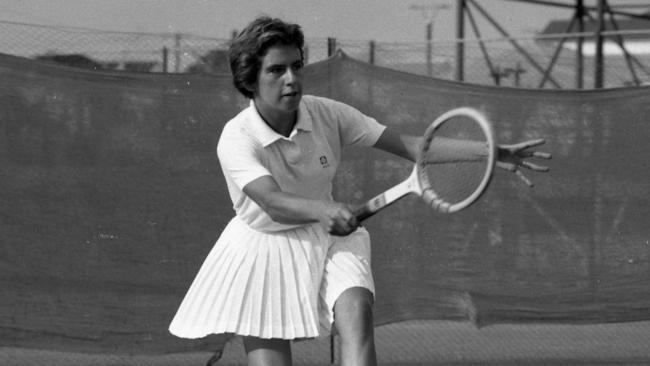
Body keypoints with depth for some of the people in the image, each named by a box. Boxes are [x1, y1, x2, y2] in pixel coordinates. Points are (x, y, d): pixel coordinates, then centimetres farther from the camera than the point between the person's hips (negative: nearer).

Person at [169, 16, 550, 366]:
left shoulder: (327, 114, -10)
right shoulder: (236, 139, -21)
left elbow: (407, 144, -8)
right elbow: (274, 202, -36)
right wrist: (324, 211, -58)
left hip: (327, 239, 2)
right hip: (264, 248, -2)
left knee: (356, 309, -28)